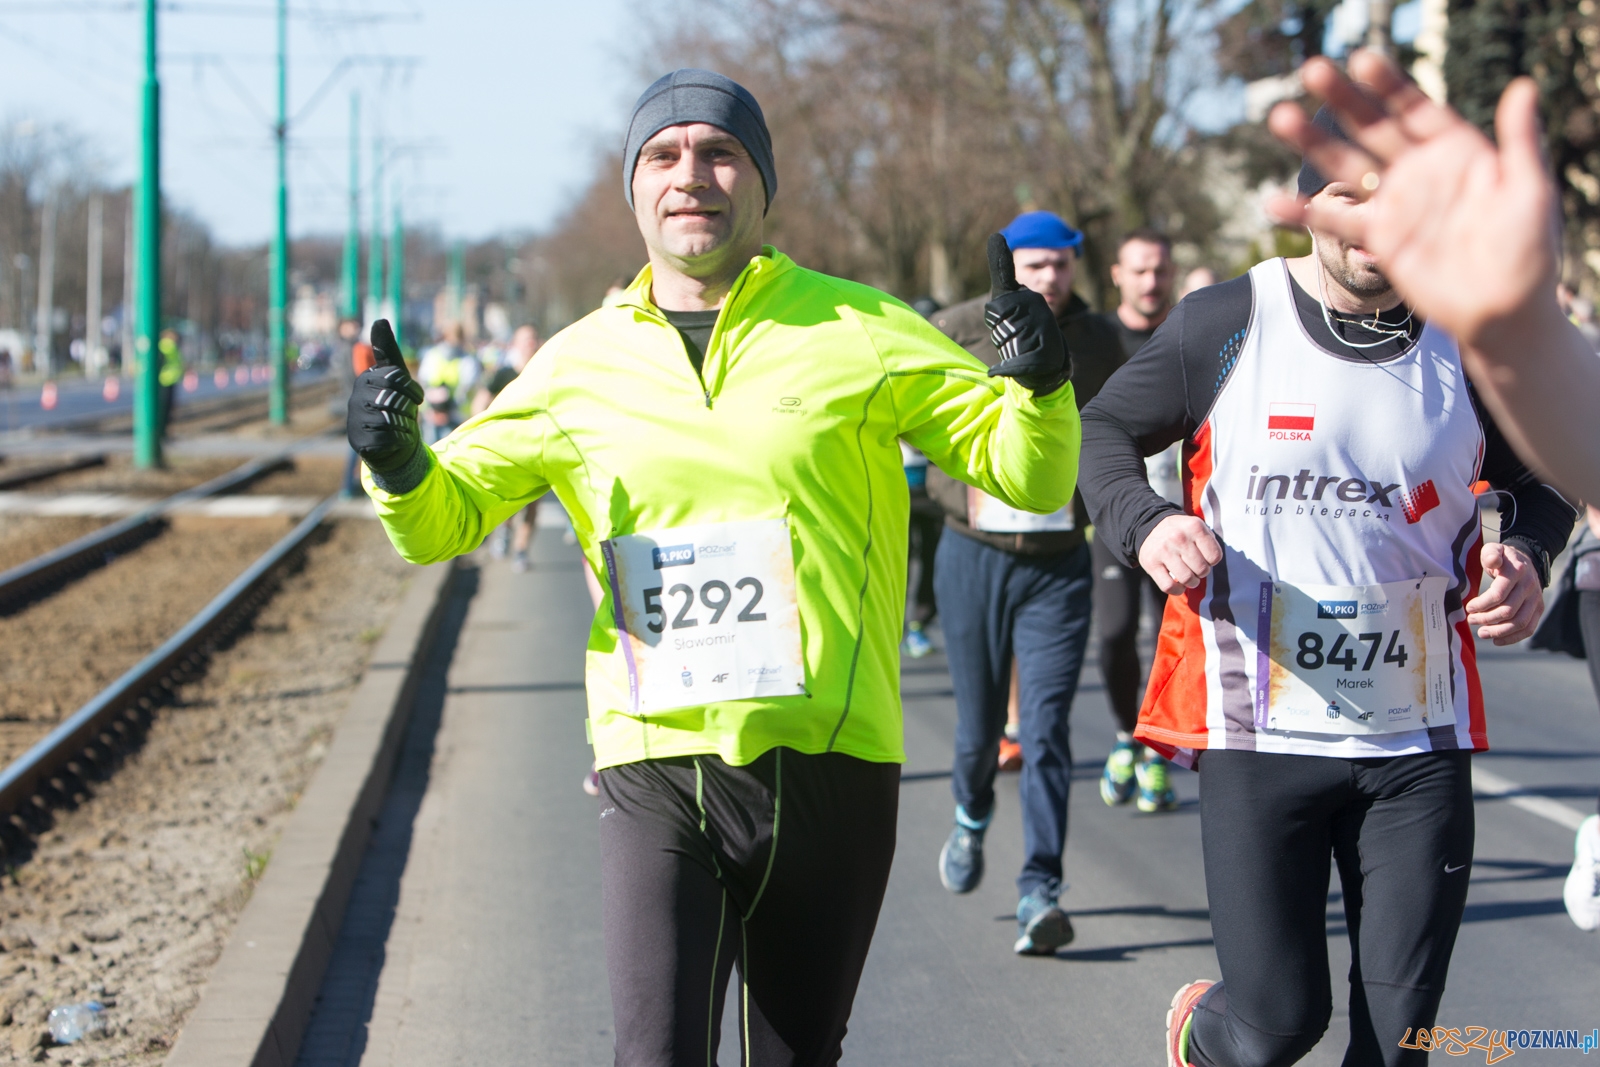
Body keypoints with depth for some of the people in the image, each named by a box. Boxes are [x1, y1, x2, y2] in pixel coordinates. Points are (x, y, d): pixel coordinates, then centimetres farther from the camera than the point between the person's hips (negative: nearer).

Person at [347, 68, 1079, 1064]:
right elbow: (443, 519, 14)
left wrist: (1038, 384, -18)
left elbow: (1028, 473, 4)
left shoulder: (861, 333, 2)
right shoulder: (580, 364, 7)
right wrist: (400, 464, -9)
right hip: (656, 770, 0)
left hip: (829, 767, 0)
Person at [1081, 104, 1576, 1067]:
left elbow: (1537, 480, 17)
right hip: (1260, 734, -2)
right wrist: (1145, 523, -14)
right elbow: (1105, 430, 7)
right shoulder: (1226, 326, -4)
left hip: (1419, 744, 2)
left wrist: (1528, 558, -6)